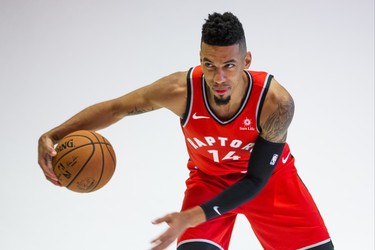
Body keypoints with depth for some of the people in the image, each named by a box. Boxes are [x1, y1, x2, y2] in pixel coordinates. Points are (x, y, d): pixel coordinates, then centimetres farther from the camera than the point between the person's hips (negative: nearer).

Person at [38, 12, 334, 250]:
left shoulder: (276, 102, -35)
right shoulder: (181, 90, -33)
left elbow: (256, 180, -28)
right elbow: (115, 108, -18)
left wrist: (192, 217, -39)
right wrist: (52, 136, -33)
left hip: (268, 176, 1)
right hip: (209, 179, 0)